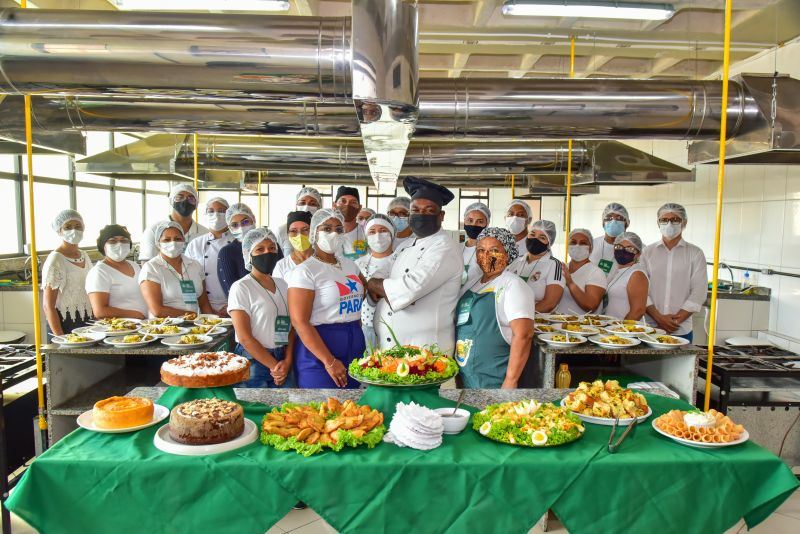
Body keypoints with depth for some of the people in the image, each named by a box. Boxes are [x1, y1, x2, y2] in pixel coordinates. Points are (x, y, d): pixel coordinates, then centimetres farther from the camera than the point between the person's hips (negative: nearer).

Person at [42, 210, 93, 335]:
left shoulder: (85, 256, 8)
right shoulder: (55, 260, -11)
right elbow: (48, 306, -13)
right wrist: (60, 339, -20)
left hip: (88, 323, 6)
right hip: (65, 325, -6)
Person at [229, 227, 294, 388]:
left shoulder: (282, 285, 10)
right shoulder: (241, 287, -8)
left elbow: (291, 327, 7)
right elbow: (244, 338, -13)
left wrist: (287, 361, -7)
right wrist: (274, 366, -11)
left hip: (283, 362, 5)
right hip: (255, 361, -5)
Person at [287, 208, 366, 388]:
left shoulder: (350, 265, 10)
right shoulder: (305, 271, -11)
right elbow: (299, 322, -17)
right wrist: (329, 362, -20)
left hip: (356, 348, 7)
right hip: (319, 350, -6)